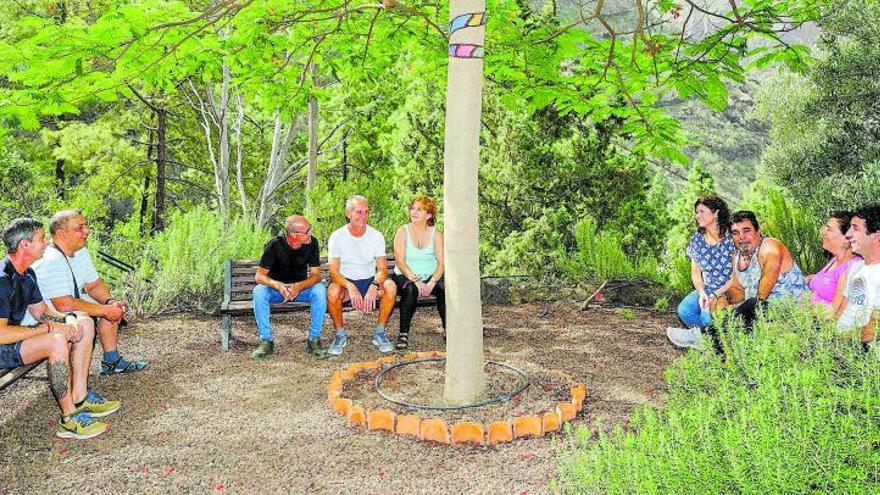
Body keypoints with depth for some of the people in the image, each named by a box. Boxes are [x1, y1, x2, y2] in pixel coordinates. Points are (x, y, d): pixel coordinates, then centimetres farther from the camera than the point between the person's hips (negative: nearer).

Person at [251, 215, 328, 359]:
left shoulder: (312, 243, -14)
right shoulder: (275, 245, -19)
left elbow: (316, 275, -14)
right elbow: (259, 275, -18)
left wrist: (299, 286, -35)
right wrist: (278, 286, -39)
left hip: (301, 287, 1)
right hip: (277, 288, -1)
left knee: (320, 290, -30)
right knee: (259, 291, -32)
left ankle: (313, 340, -20)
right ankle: (266, 342, -22)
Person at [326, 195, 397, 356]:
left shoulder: (376, 236, -4)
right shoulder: (337, 237, -9)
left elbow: (382, 269, -10)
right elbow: (334, 272, -16)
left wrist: (374, 286, -32)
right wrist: (350, 287, -35)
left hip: (370, 281, 2)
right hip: (346, 281, -1)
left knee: (390, 286, -29)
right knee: (333, 291, -35)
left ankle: (379, 333, -11)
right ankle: (340, 335, -11)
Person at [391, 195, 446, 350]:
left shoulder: (436, 234, 3)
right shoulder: (403, 231, -2)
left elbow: (441, 262, -6)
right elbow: (400, 261, -12)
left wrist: (432, 282, -23)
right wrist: (415, 280, -25)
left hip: (430, 278, 2)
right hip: (405, 277, -2)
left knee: (444, 289, -29)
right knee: (410, 290, -35)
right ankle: (403, 335, -28)